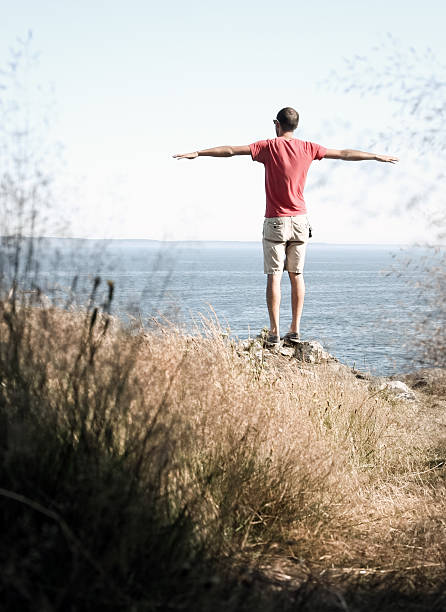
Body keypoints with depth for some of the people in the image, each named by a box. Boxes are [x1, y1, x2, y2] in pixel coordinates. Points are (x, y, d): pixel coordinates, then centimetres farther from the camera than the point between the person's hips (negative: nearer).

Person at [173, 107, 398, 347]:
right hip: (300, 220, 3)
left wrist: (198, 153, -2)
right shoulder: (307, 148, 4)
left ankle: (274, 333, -7)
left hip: (275, 222, -3)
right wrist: (377, 157, 26)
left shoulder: (269, 147, -6)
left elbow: (231, 151, -8)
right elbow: (344, 154, 14)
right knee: (296, 275, 9)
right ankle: (295, 330, 10)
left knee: (274, 276, -3)